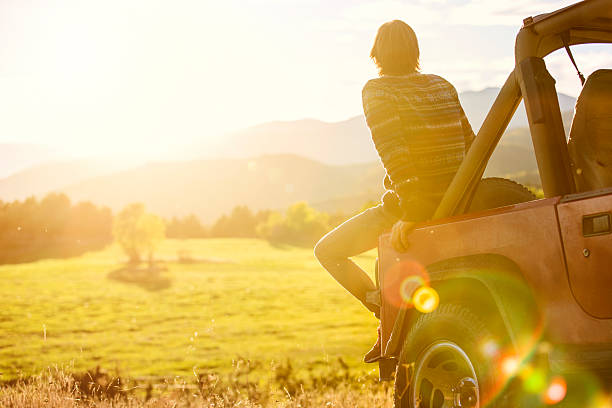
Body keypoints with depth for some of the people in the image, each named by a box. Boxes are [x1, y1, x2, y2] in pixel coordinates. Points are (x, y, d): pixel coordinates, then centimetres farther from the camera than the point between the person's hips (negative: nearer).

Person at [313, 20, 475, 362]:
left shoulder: (377, 90, -7)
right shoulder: (443, 86, 11)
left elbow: (392, 149, -21)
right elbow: (470, 145, 12)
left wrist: (410, 209, -23)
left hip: (409, 204, -7)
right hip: (453, 205, 7)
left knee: (328, 251, 9)